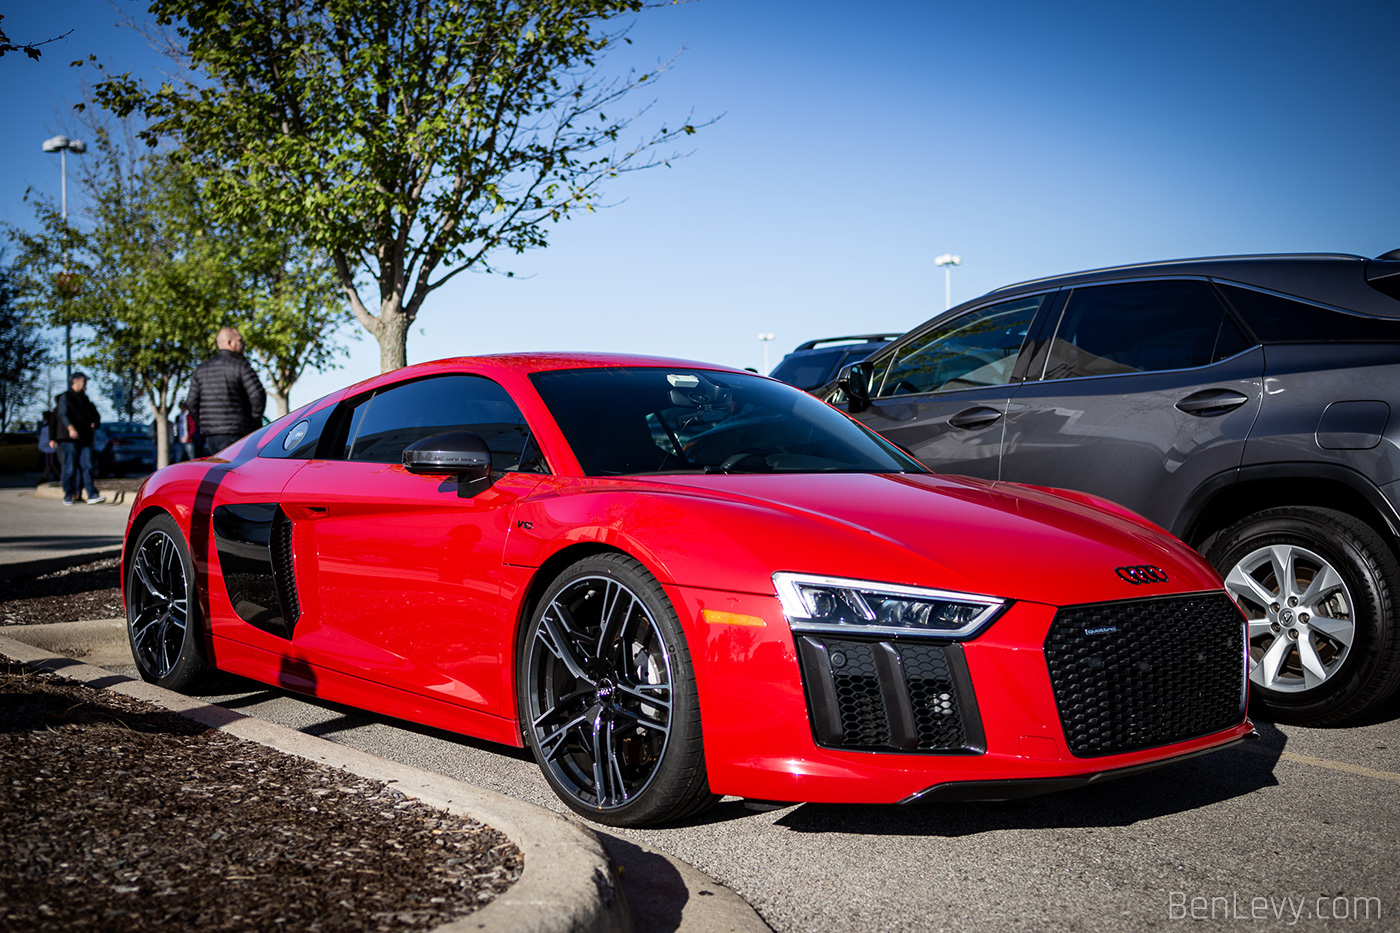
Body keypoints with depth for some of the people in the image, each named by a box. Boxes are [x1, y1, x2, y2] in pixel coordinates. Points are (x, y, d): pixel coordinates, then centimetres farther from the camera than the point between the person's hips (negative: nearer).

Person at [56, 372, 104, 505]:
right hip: (69, 439, -5)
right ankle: (68, 496, 7)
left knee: (87, 467, -5)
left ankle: (92, 496, -12)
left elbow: (95, 417, 31)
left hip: (85, 439, 5)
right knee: (70, 468, -4)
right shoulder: (65, 397, 0)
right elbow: (63, 414, -17)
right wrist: (71, 428, -35)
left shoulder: (85, 399, 21)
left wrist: (95, 424, 7)